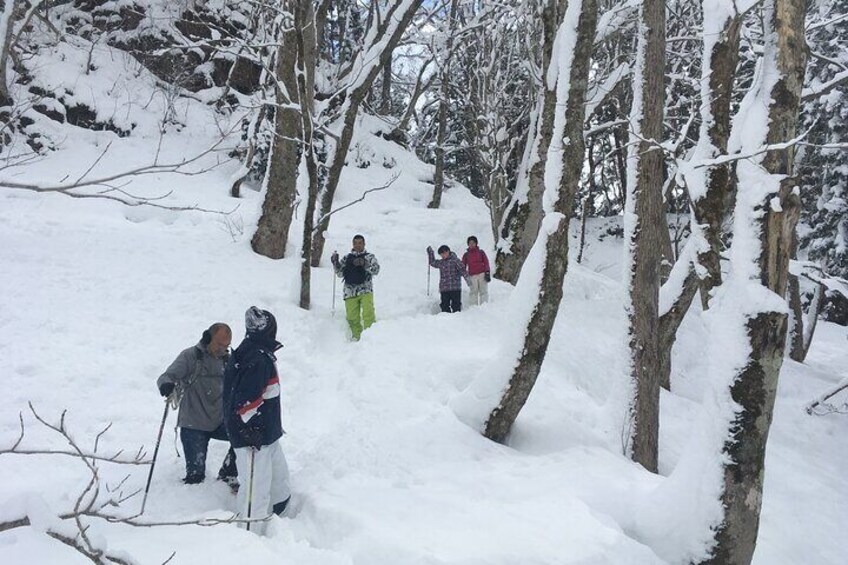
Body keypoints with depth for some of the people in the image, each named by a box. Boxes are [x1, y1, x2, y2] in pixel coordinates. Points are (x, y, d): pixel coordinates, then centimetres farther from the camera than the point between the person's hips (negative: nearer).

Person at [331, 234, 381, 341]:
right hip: (350, 291, 2)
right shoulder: (347, 258, 18)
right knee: (352, 318, -2)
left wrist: (364, 264, -21)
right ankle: (357, 337, 11)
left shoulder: (369, 256, 11)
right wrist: (335, 262, -1)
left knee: (368, 313, -21)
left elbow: (376, 269, -5)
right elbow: (340, 274, 14)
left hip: (366, 289, -2)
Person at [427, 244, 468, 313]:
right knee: (444, 306, 5)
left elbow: (462, 270, -10)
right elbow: (432, 262, 31)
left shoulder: (455, 260, -3)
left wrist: (467, 279, -22)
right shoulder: (440, 262, 14)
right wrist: (430, 252, 26)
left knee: (456, 305, -3)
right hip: (444, 289, 5)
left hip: (455, 288, -5)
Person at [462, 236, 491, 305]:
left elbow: (486, 262, 5)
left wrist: (487, 273, -5)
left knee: (484, 291, -1)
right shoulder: (466, 255, 11)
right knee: (473, 292, -3)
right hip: (472, 276, 1)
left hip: (482, 274, -1)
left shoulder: (481, 252, 9)